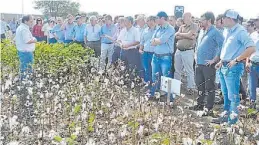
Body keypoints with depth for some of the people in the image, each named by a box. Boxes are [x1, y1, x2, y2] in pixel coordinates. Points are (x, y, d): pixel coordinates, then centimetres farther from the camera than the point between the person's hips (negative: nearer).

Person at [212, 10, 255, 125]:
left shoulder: (240, 32, -15)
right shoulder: (228, 31, 13)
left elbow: (251, 48, -24)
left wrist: (236, 60, -22)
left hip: (233, 68, -9)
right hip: (223, 67, 9)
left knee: (233, 96, -3)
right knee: (226, 94, 17)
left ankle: (232, 120, 5)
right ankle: (226, 116, 29)